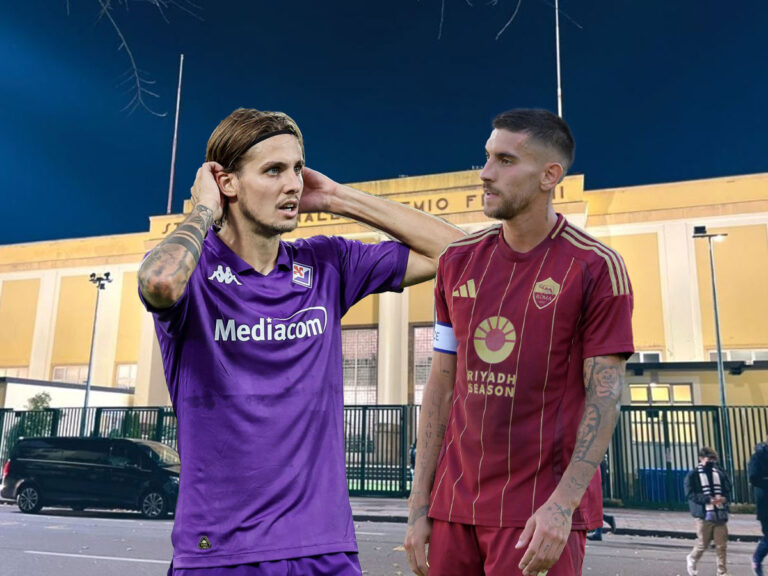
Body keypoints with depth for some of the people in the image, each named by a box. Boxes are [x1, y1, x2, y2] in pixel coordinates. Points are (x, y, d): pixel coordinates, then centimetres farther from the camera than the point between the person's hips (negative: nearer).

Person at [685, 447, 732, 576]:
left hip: (720, 515, 3)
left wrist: (724, 498, -12)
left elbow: (728, 490, 11)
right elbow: (690, 494, -11)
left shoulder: (719, 473, 7)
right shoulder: (692, 475, -5)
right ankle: (691, 559, 32)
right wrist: (709, 499, -23)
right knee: (703, 544, 5)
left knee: (721, 546, 4)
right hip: (704, 515, -3)